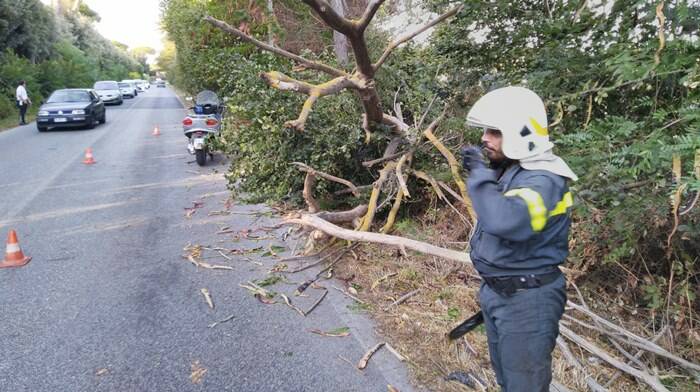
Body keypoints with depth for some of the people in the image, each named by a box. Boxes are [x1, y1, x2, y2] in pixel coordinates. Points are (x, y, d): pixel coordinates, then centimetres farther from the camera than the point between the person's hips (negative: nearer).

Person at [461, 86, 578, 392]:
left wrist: (480, 175, -32)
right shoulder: (507, 170, 5)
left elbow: (506, 221, -43)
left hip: (526, 299, -9)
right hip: (495, 291, 9)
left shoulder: (543, 180, -24)